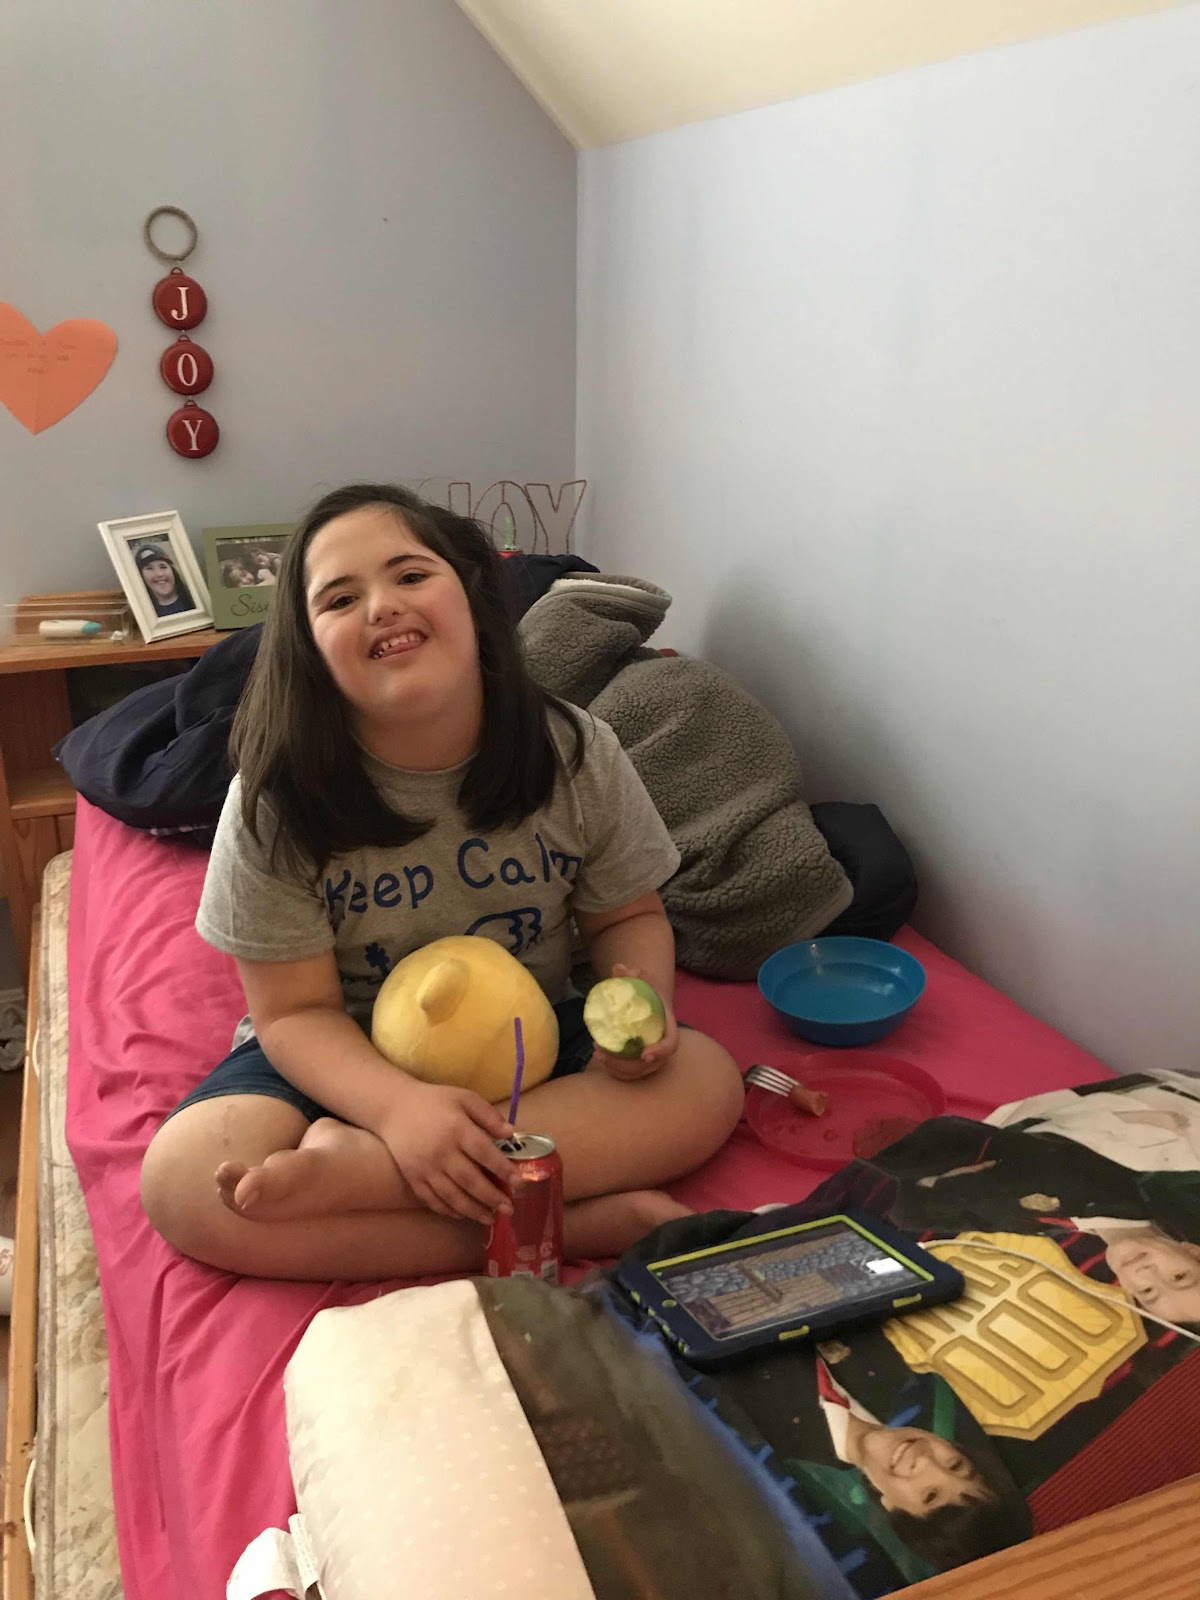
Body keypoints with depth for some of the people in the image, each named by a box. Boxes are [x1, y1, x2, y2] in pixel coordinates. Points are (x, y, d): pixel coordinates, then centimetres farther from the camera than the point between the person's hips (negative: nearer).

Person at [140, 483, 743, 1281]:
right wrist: (401, 1107, -34)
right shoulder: (277, 798, -17)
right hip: (351, 1058, -1)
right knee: (183, 1181, -28)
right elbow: (296, 1012, -14)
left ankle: (354, 1167, -28)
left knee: (706, 1080, -24)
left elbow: (630, 915, 1)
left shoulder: (577, 754, -13)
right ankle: (578, 1223, -28)